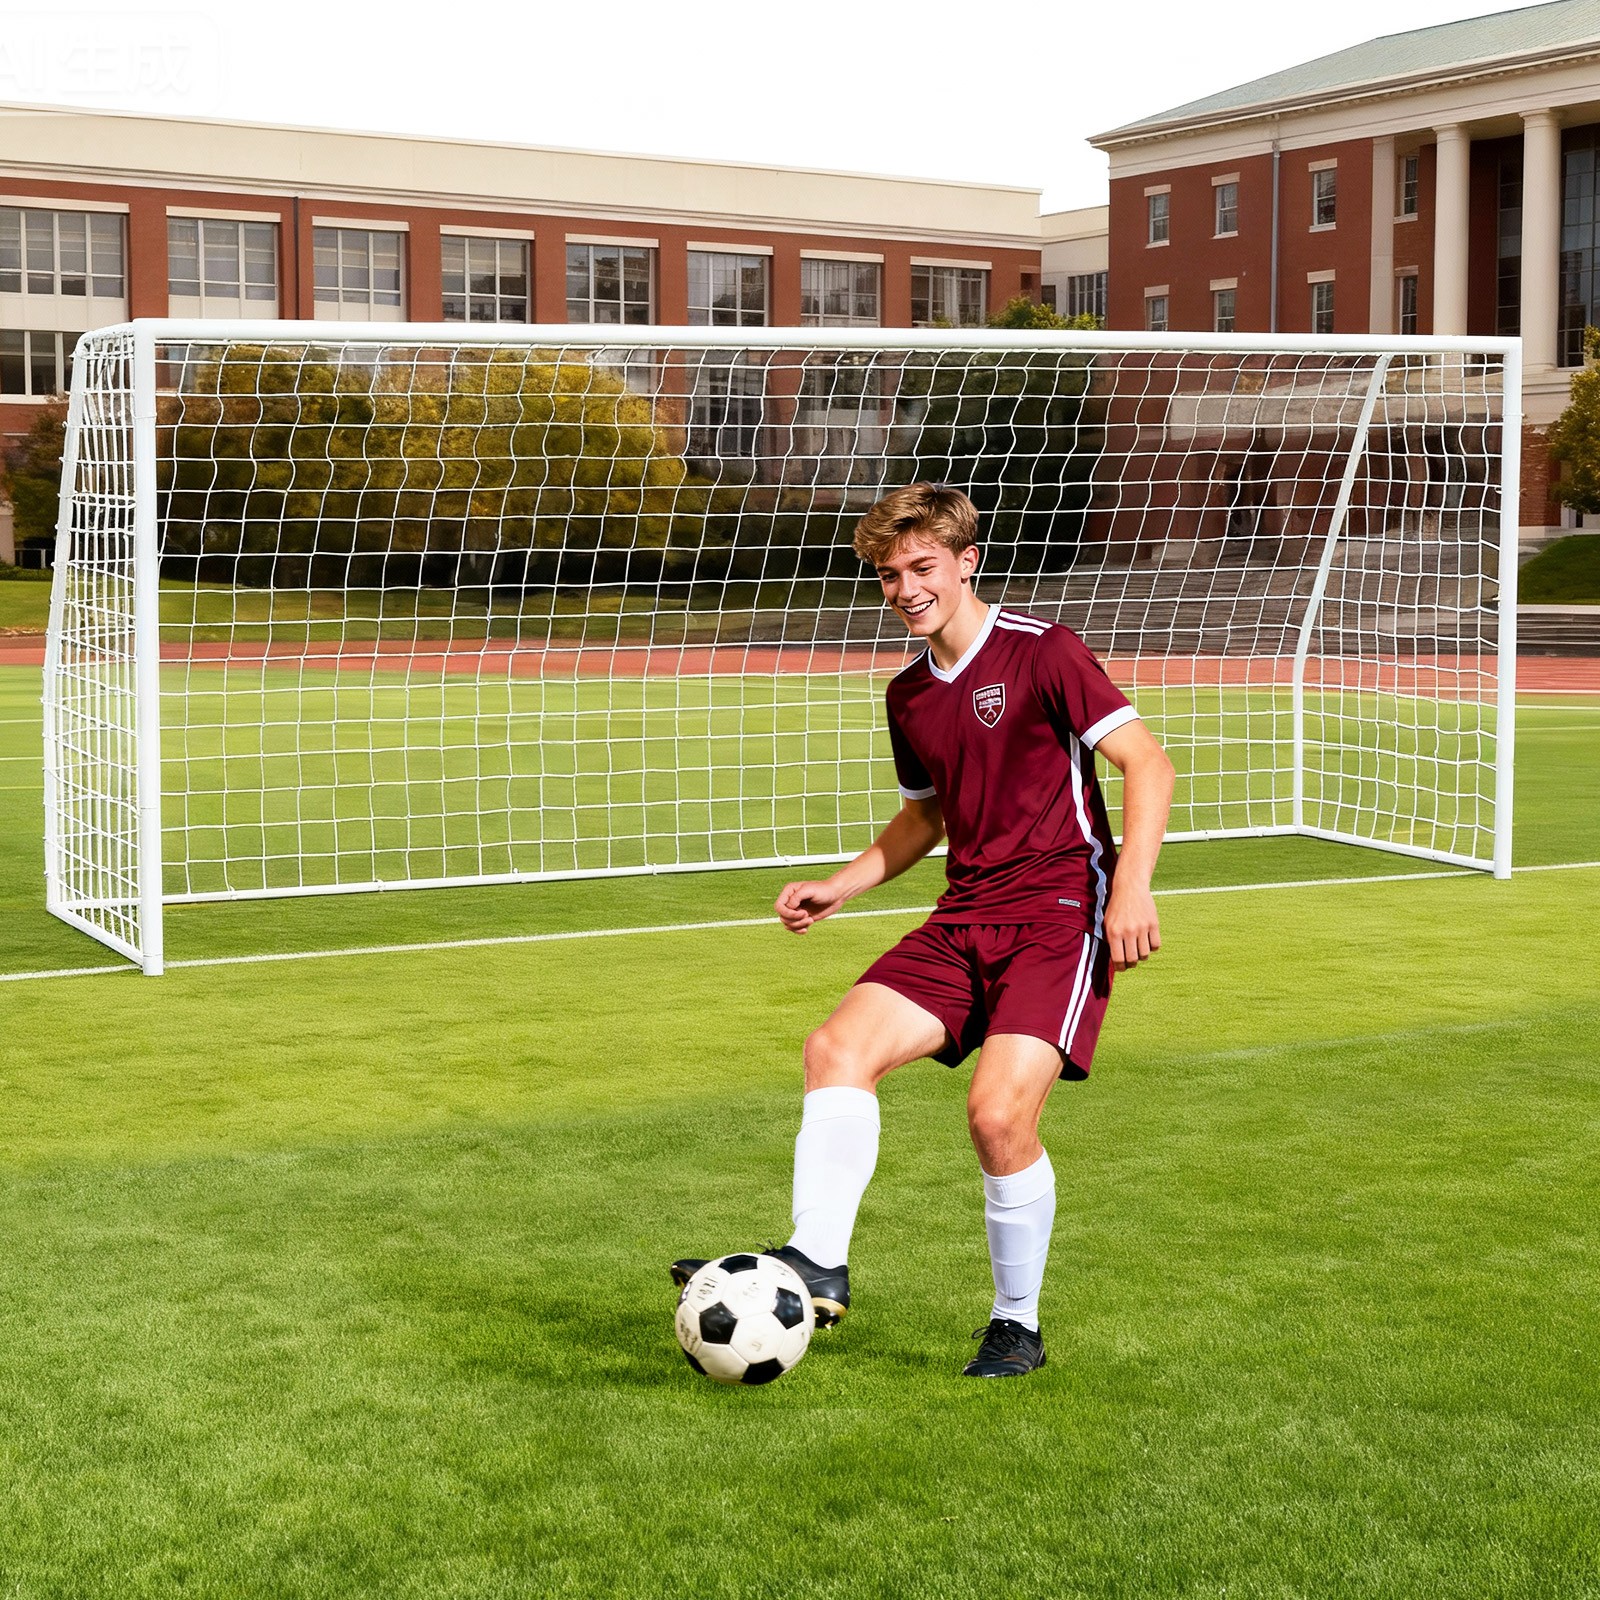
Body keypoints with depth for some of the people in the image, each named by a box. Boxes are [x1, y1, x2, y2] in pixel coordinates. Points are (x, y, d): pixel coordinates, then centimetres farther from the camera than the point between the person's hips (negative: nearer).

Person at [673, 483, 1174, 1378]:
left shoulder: (1042, 652, -8)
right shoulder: (910, 696, 14)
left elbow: (1147, 763, -11)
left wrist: (1132, 886, -22)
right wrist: (840, 887, 18)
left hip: (1062, 912, -7)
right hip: (967, 917, 7)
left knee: (1000, 1113, -18)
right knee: (839, 1047, -13)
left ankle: (1019, 1327, 3)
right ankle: (817, 1265, -11)